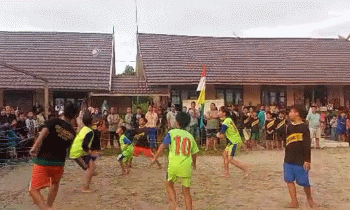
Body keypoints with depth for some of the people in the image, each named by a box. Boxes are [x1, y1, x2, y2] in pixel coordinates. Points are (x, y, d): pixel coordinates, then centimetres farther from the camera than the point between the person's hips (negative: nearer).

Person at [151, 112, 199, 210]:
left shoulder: (172, 133, 2)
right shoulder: (190, 136, 12)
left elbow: (163, 146, -6)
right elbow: (194, 153, 16)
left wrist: (155, 158, 4)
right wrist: (194, 164, 34)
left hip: (174, 165, -3)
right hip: (187, 167, 3)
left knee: (169, 185, 20)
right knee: (186, 191, 13)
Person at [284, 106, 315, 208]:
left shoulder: (304, 127, -8)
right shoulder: (289, 127, 11)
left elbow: (307, 145, -11)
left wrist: (307, 160, -15)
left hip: (301, 160, -6)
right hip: (289, 160, 6)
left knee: (304, 182, 4)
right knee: (289, 180, 3)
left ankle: (309, 197, 29)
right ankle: (294, 202, 12)